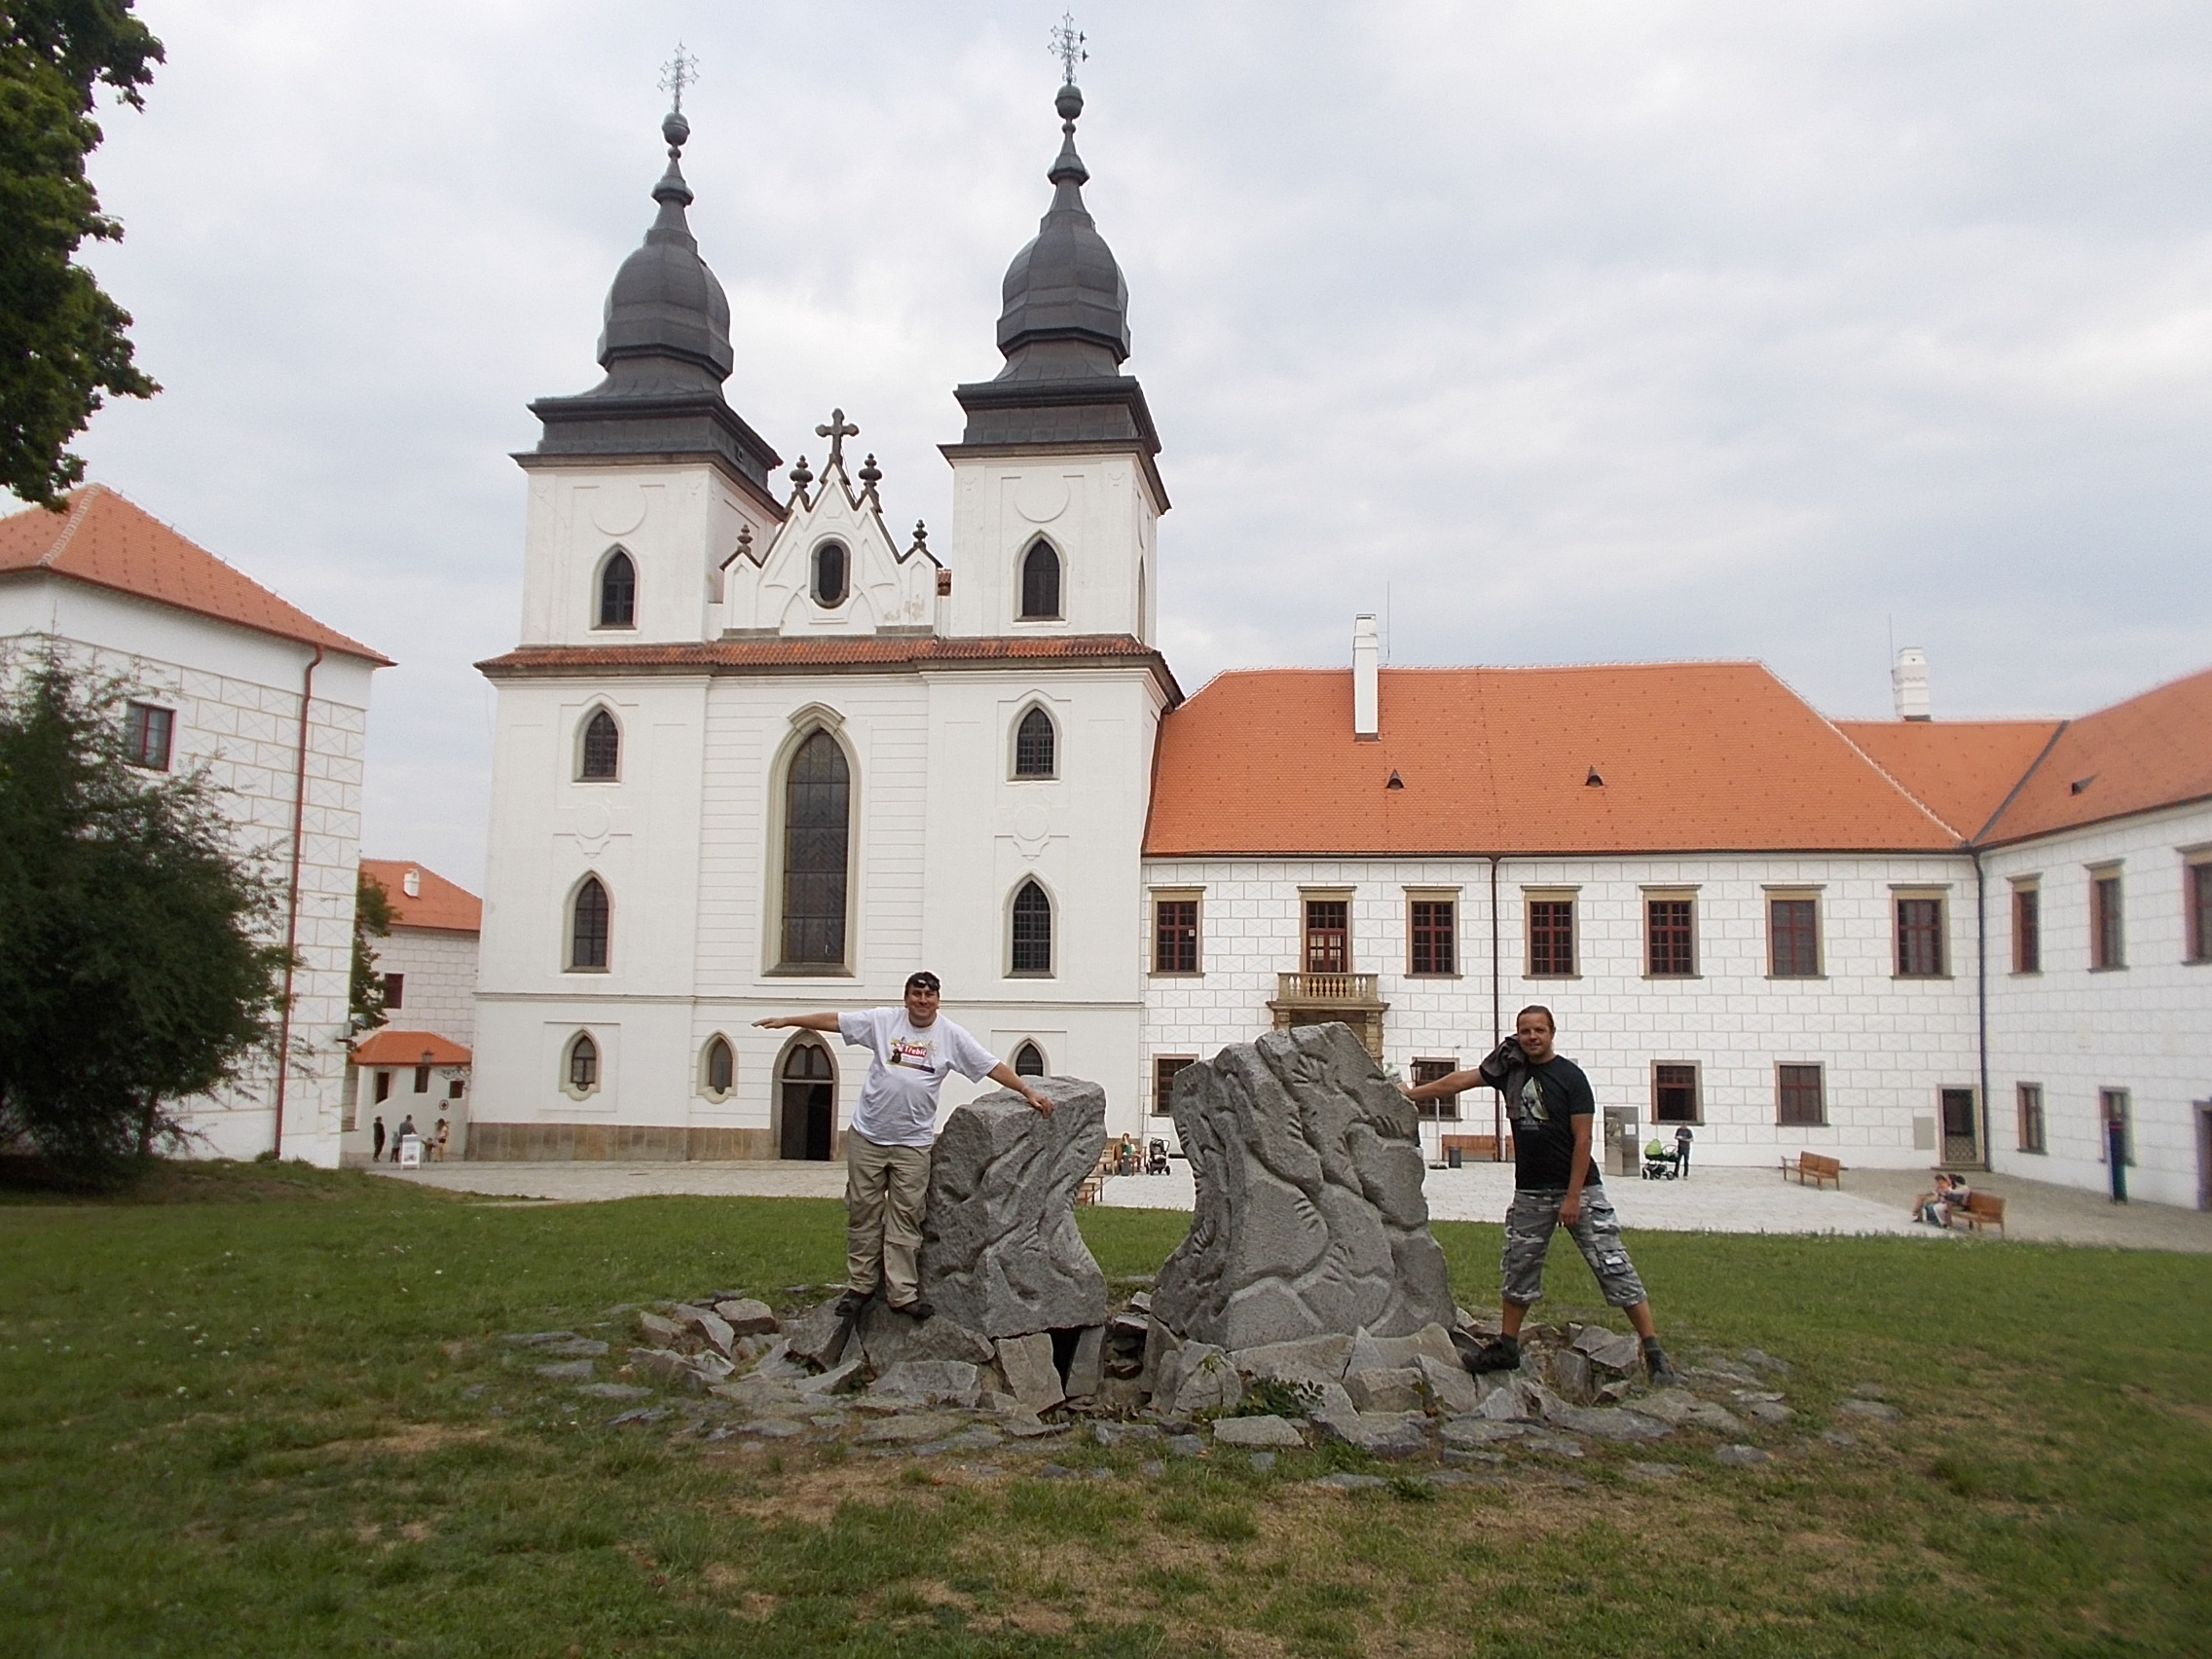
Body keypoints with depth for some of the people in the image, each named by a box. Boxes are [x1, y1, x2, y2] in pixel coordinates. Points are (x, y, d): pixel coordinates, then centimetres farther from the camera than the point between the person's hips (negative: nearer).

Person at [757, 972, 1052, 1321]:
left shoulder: (952, 1036, 0)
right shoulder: (883, 1021, 0)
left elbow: (994, 1066, 0)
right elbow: (833, 1020, 3)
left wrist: (1028, 1091, -6)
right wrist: (788, 1021, 0)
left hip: (913, 1142, -1)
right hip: (867, 1136, 1)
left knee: (906, 1217, 2)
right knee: (863, 1212, 8)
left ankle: (902, 1293, 7)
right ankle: (860, 1285, 19)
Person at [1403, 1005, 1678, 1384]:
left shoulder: (1570, 1076, -10)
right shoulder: (1511, 1069, 4)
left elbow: (1582, 1140, -11)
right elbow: (1460, 1080, 12)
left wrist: (1573, 1198, -15)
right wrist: (1410, 1094, 14)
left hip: (1579, 1189, -5)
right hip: (1530, 1192, 5)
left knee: (1614, 1267, -7)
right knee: (1518, 1270, 10)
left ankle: (1653, 1350, -1)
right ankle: (1506, 1347, 23)